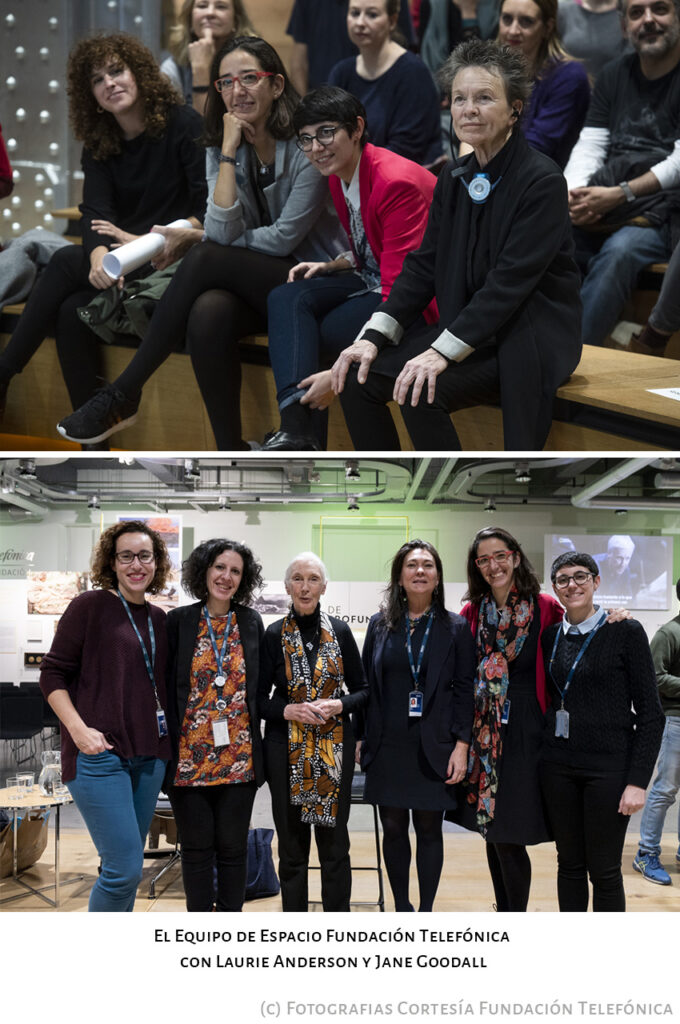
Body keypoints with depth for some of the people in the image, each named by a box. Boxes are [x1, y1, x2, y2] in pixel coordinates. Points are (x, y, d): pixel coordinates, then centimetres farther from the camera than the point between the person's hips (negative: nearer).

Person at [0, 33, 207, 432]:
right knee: (72, 311, -26)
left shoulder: (183, 124, -5)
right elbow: (96, 211, -8)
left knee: (65, 261, -23)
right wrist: (99, 254, -30)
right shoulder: (98, 145, 9)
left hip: (175, 262, -5)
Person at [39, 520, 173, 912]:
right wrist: (79, 729, -16)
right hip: (100, 753, -6)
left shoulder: (160, 619, 12)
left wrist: (167, 739, 9)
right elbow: (53, 674, -5)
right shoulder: (90, 606, -4)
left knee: (127, 866, 13)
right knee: (125, 868, -11)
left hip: (149, 755, 6)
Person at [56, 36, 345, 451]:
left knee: (205, 259, -27)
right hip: (254, 286, 4)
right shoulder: (221, 149, 6)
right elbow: (224, 234, -10)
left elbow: (284, 238, -13)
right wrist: (229, 152, -15)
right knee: (208, 313, -32)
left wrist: (203, 247, -5)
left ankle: (124, 395, -18)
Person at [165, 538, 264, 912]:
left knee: (233, 847, 7)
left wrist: (253, 736, 4)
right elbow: (167, 686, 2)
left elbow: (260, 685, 11)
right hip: (189, 754, -1)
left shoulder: (251, 622, 6)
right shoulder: (179, 621, 1)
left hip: (239, 756, 1)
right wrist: (172, 741, -4)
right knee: (196, 847, 6)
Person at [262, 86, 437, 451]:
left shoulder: (397, 182, -23)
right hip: (371, 281, 9)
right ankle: (295, 428, -29)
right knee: (285, 298, -13)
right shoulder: (339, 174, 5)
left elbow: (400, 292, -28)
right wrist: (332, 266, -2)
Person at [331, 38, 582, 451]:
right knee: (360, 379, -10)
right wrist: (373, 336, -8)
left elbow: (510, 282, -21)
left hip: (530, 340, -7)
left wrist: (443, 351, -28)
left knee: (421, 394, -28)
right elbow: (423, 266, 6)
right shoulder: (454, 180, 9)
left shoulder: (543, 181, -14)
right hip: (468, 331, 7)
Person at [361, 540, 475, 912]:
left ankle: (426, 912, 16)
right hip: (388, 748, 2)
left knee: (429, 829, 5)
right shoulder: (380, 625, 5)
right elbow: (366, 685, 8)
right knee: (393, 829, 7)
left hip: (434, 749, -2)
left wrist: (461, 745, -7)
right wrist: (361, 740, 4)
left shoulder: (455, 628, 1)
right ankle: (401, 908, 21)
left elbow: (464, 690, -1)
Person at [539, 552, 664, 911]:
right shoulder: (550, 636, 7)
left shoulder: (625, 632, -6)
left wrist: (637, 781, -13)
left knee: (604, 871, 2)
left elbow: (650, 713, -7)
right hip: (558, 764, 4)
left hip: (609, 766, -4)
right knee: (569, 864, 11)